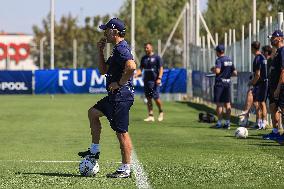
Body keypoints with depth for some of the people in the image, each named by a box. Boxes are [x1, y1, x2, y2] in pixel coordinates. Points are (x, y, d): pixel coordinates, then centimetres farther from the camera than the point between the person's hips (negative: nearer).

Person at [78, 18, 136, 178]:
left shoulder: (121, 48, -15)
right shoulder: (117, 49, 18)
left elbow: (131, 67, -32)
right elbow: (103, 70, 25)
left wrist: (119, 83, -22)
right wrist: (101, 51, 16)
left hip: (122, 96, -11)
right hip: (115, 96, 11)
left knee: (122, 132, -7)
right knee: (93, 113, 23)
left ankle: (126, 169, -3)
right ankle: (94, 151, 28)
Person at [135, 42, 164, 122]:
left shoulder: (156, 57, 0)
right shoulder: (144, 58, 14)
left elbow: (161, 68, -3)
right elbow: (141, 69, 15)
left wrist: (159, 78, -16)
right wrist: (135, 75, -4)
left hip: (154, 81, -5)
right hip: (146, 81, 5)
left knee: (156, 98, -10)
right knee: (148, 99, 3)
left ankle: (161, 112, 13)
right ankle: (151, 116, 6)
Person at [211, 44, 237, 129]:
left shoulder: (219, 60, -11)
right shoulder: (230, 60, 11)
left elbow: (217, 71, -26)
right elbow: (235, 73, 11)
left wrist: (213, 69, -5)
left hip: (220, 83, -6)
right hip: (228, 83, 6)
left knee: (219, 103, 0)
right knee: (227, 103, 8)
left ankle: (219, 122, 0)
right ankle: (228, 122, 7)